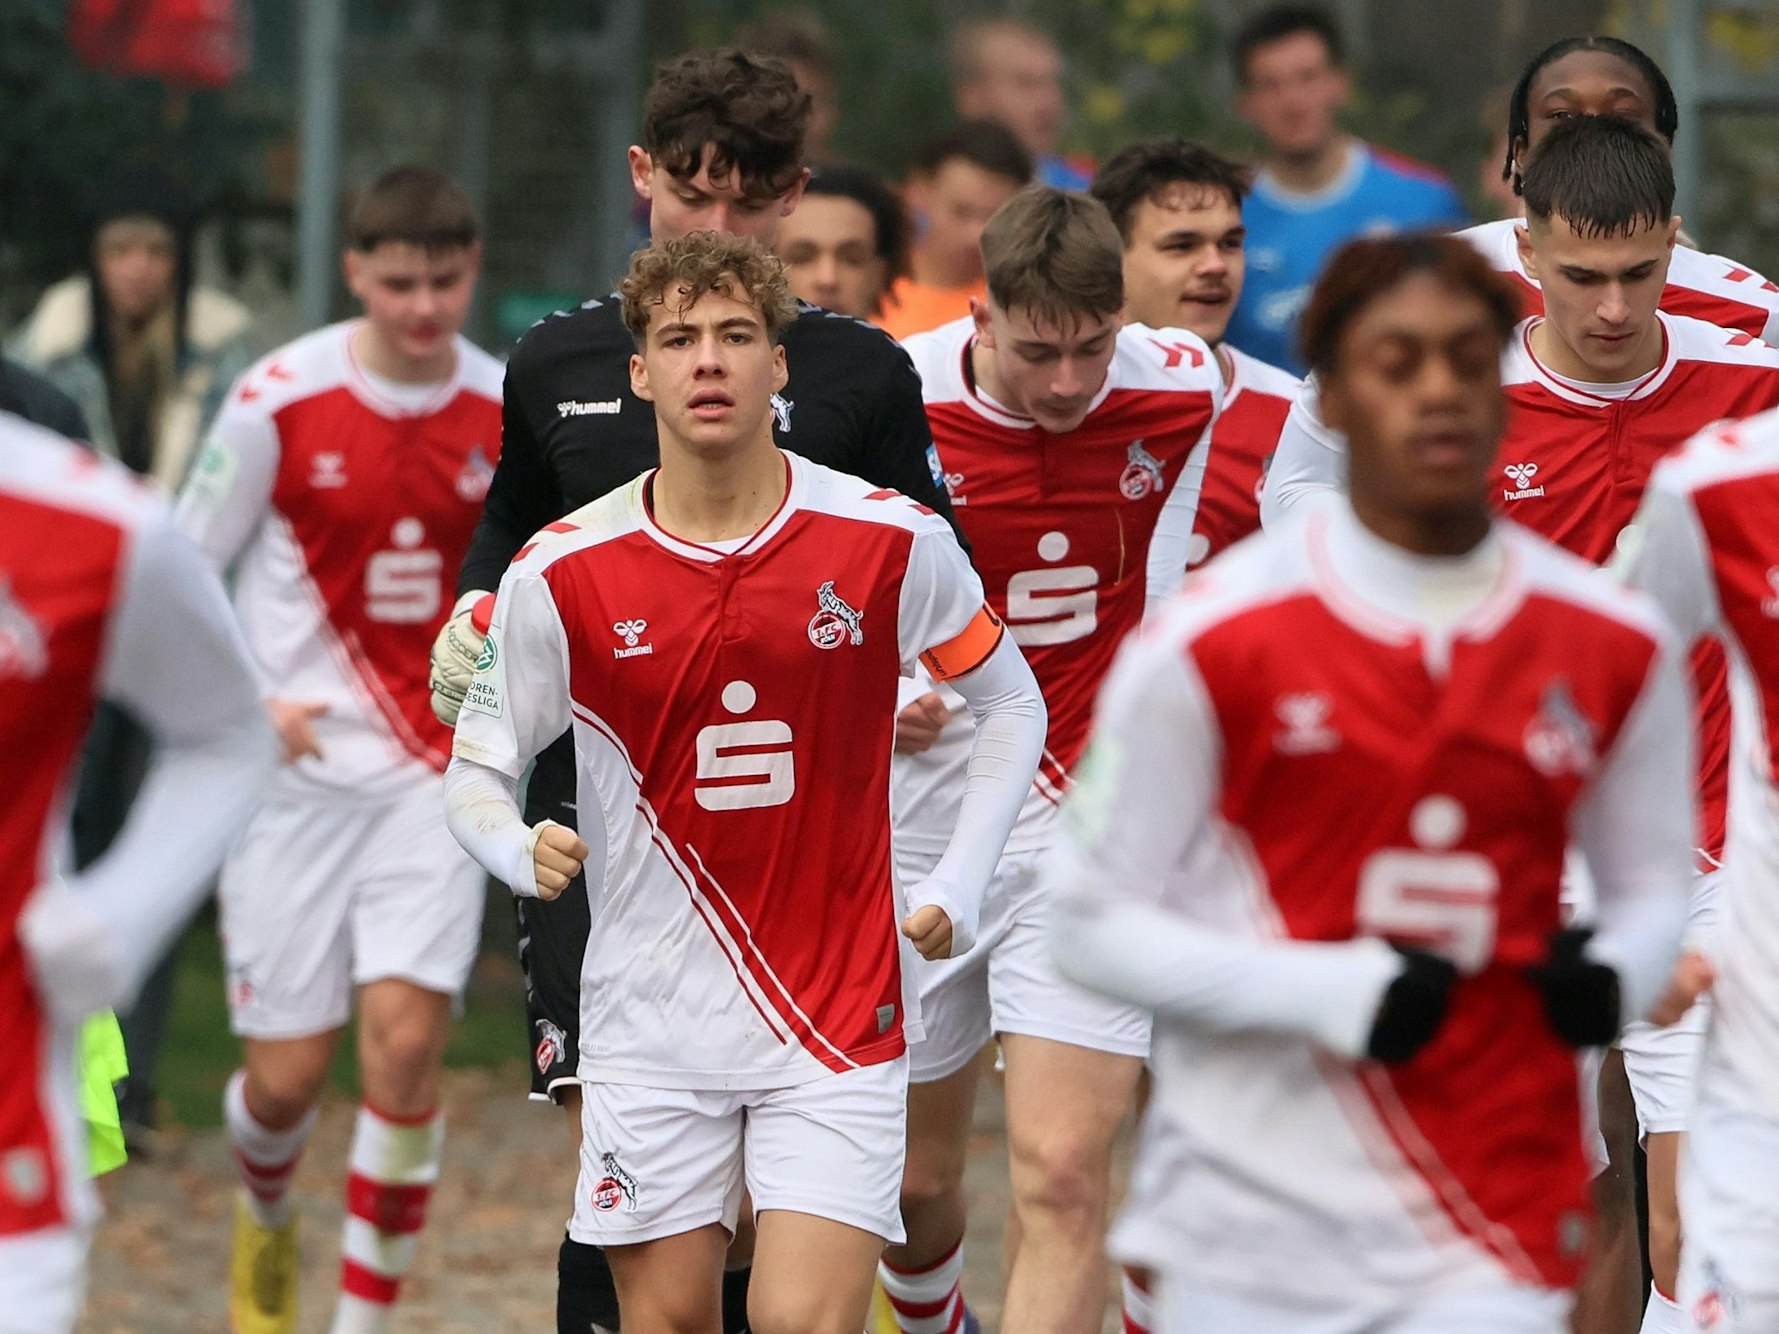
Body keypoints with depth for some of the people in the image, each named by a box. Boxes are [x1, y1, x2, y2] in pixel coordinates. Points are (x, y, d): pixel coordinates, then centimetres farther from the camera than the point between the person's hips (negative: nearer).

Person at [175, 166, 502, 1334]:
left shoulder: (508, 413, -1)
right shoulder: (280, 401, -8)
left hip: (434, 775, 1)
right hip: (297, 769, -1)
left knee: (406, 1033, -15)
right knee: (287, 1071, 2)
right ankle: (266, 1217, 38)